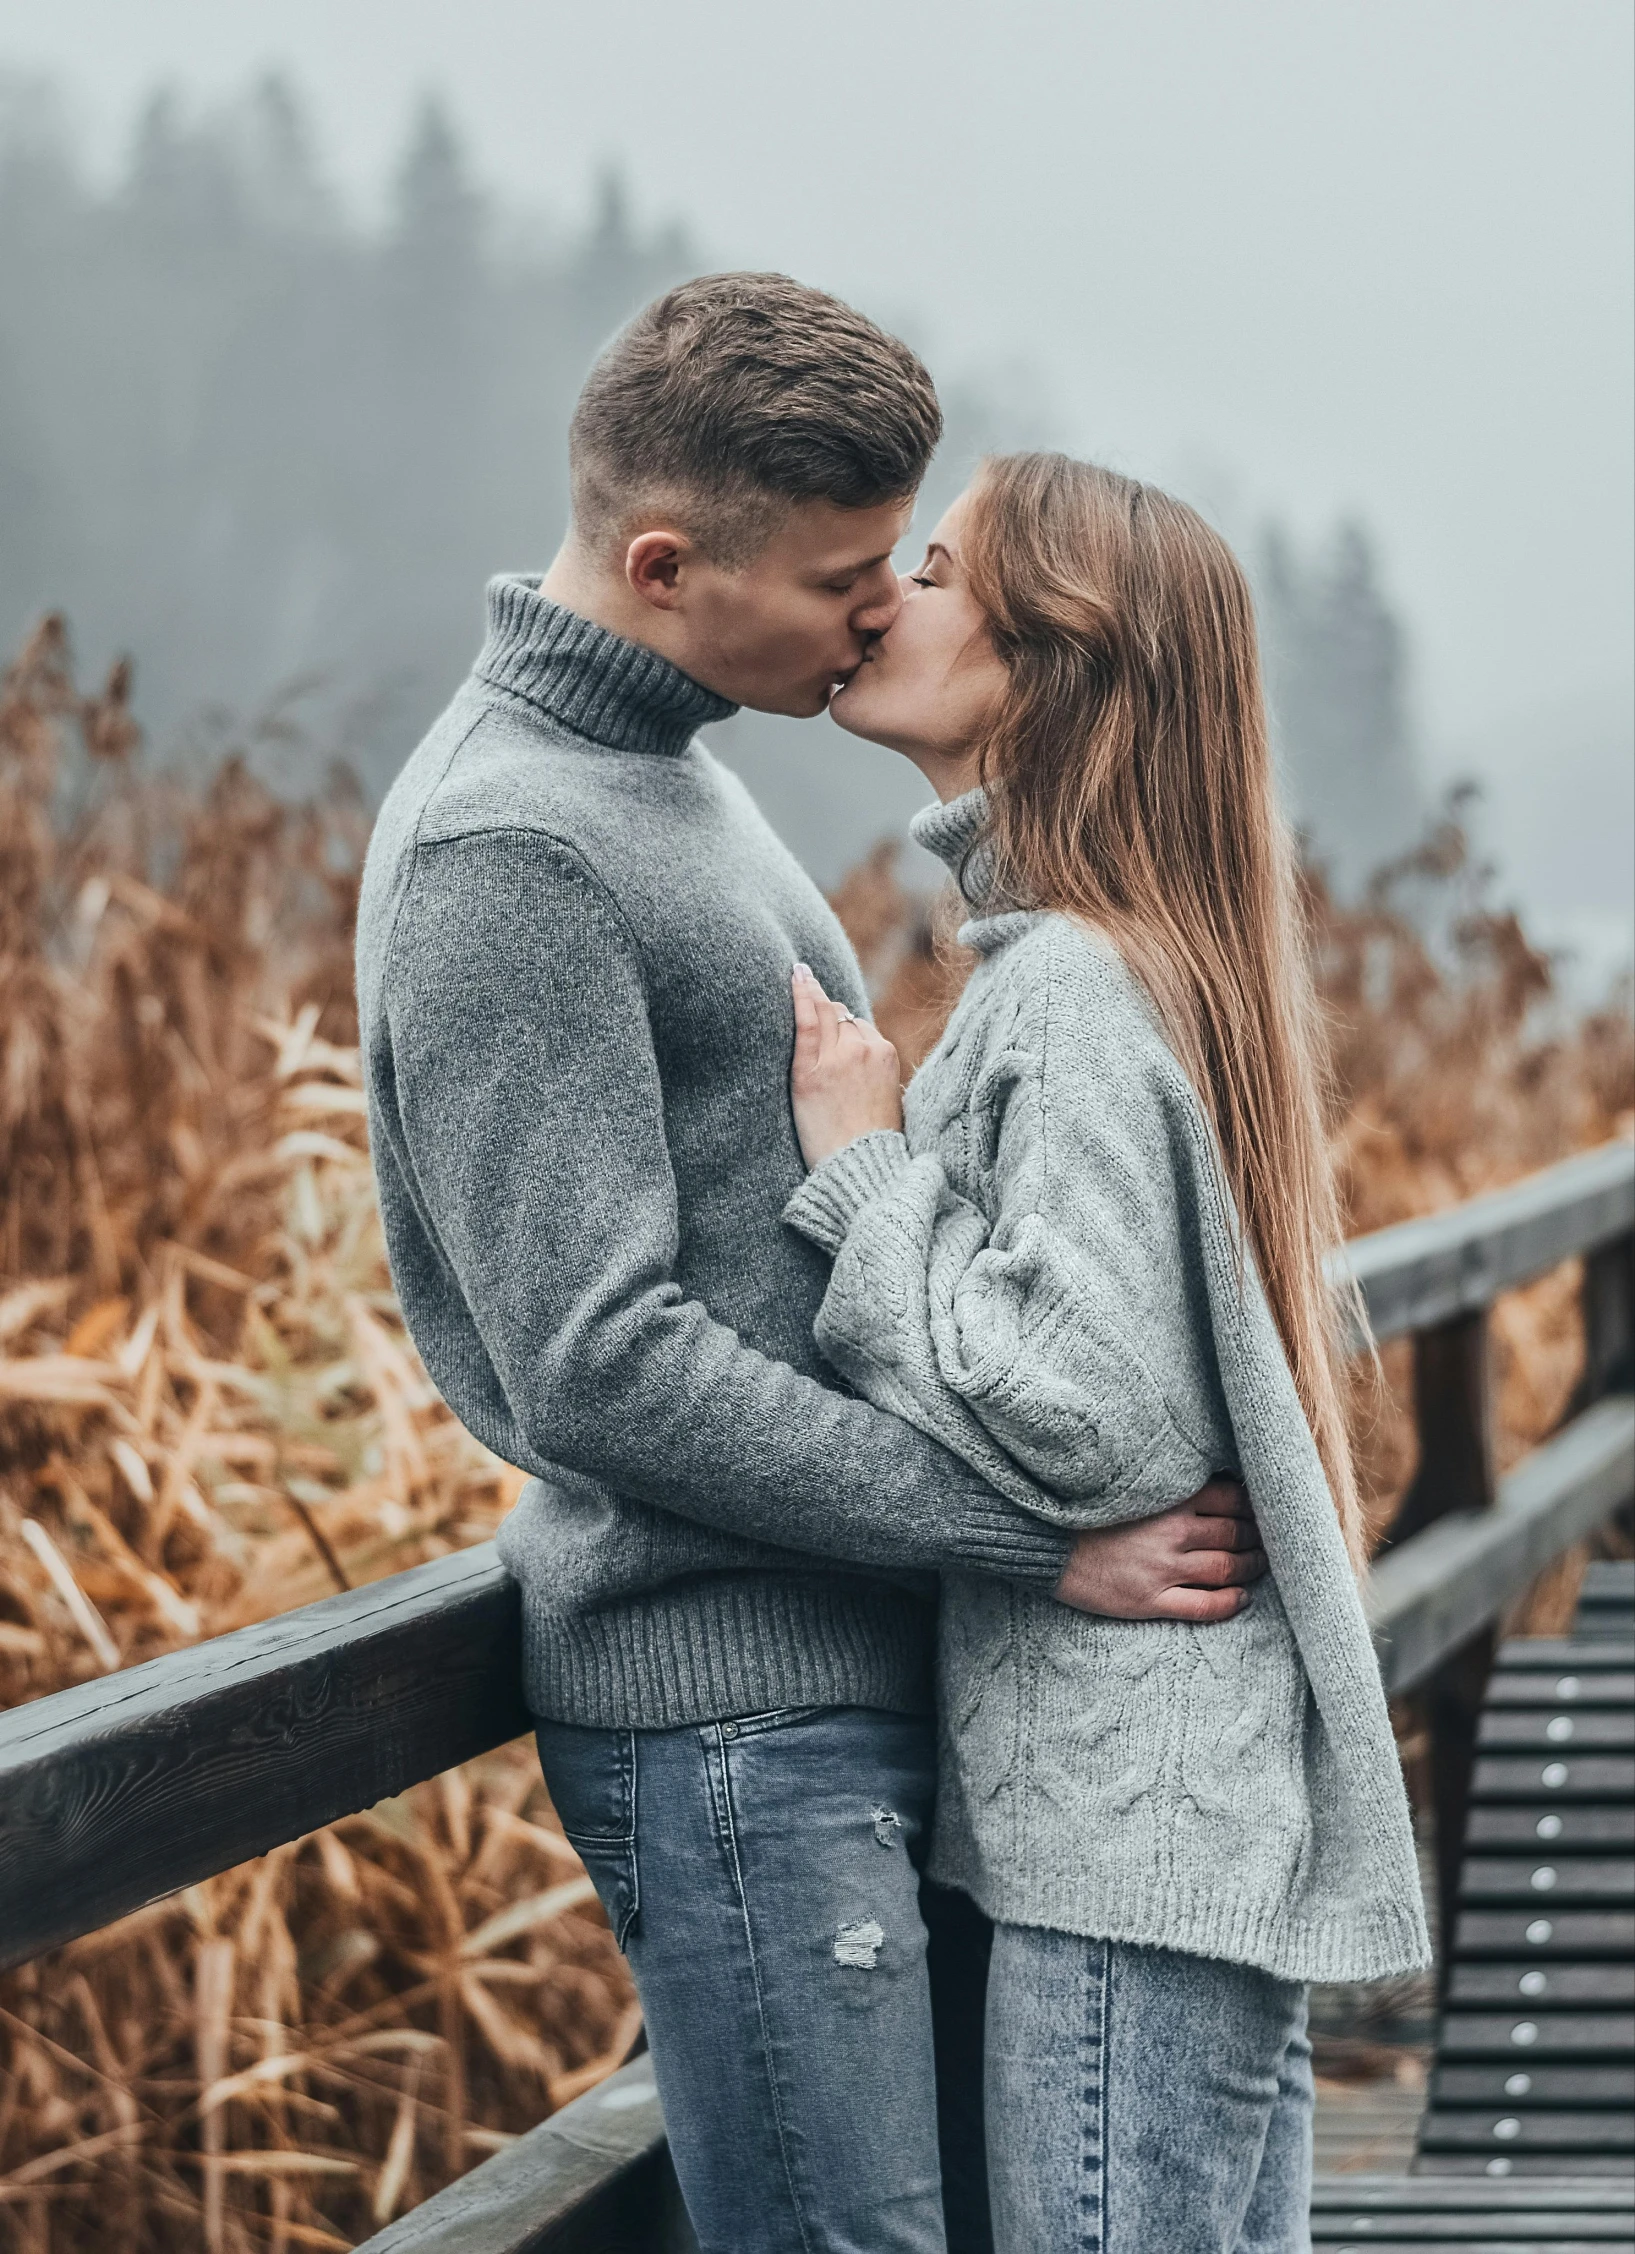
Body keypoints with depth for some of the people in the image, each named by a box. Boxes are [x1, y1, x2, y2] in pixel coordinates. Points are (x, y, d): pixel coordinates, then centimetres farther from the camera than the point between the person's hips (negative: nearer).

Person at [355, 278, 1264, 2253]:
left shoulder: (665, 772, 14)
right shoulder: (506, 852, -17)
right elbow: (605, 1364, -22)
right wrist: (1042, 1537, -19)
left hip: (842, 1687, 10)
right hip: (724, 1711, -10)